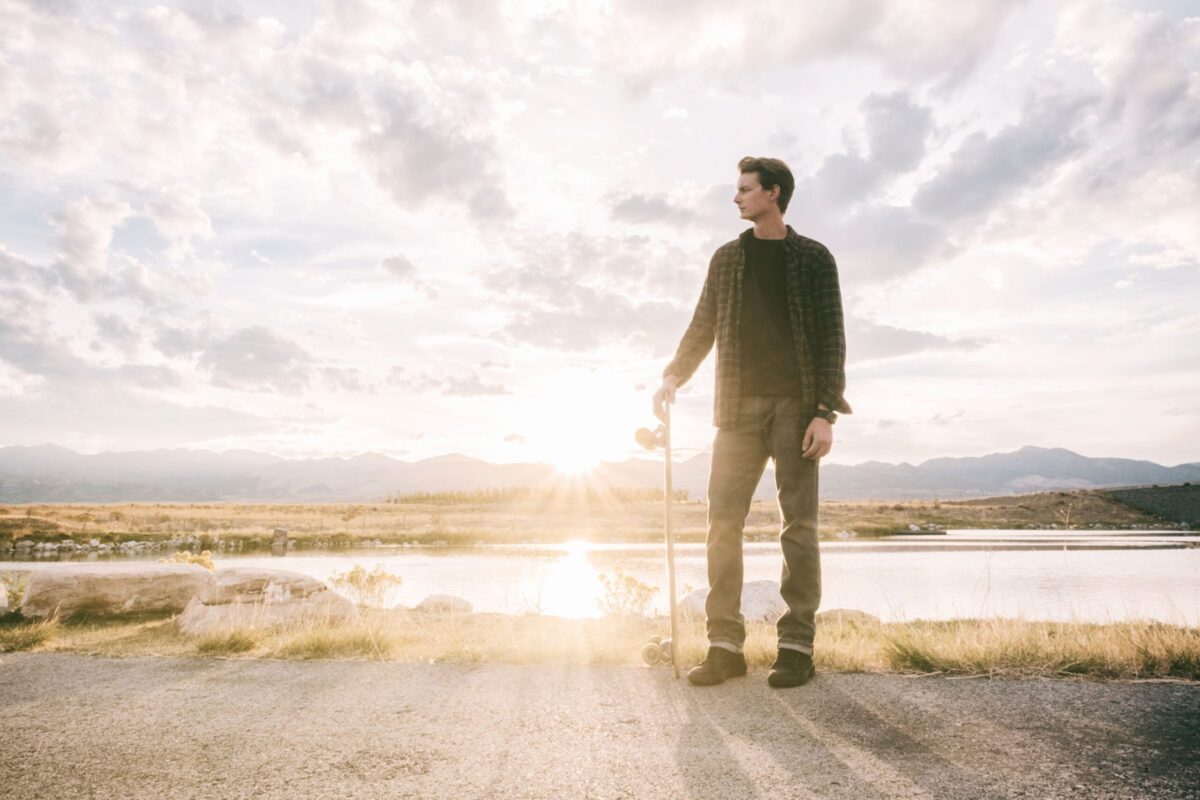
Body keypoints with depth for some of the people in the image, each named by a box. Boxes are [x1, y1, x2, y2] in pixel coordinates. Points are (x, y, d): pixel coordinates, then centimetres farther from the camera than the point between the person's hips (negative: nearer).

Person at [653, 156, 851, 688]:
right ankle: (725, 645, 2)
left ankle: (796, 647, 6)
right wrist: (673, 376, -3)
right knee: (723, 519, -4)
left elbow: (831, 338, 1)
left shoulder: (812, 258, 7)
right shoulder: (726, 259, 17)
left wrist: (825, 412, -10)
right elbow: (703, 327, 15)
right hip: (739, 405, 3)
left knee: (798, 523, -2)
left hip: (795, 404, -3)